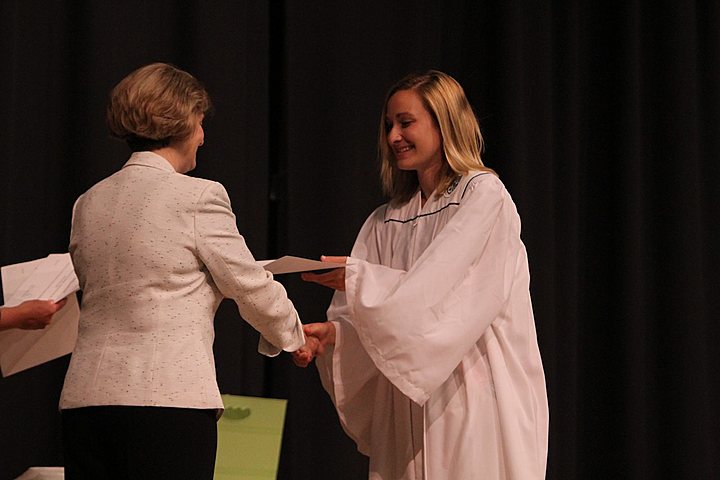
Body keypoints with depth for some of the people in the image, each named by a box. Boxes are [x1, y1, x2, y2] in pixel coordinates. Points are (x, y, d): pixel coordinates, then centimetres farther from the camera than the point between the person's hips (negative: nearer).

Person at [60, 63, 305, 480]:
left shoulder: (88, 203, 11)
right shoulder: (198, 197, -7)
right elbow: (253, 288, 0)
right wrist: (294, 336, 20)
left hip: (86, 398, 6)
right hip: (169, 399, -6)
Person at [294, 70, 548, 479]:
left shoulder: (484, 196, -3)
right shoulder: (388, 221, 15)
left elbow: (440, 291, -15)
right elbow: (362, 321, 8)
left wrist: (360, 279, -20)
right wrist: (331, 333, -12)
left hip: (475, 401, -5)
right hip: (405, 408, 5)